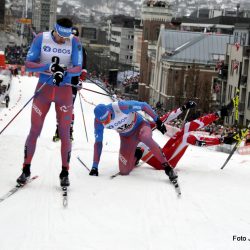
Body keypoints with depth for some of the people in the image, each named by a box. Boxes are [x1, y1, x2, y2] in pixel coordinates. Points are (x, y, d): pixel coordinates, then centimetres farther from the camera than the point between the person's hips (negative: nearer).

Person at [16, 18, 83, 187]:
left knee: (65, 133, 0)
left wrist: (64, 71, -31)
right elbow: (28, 64, -10)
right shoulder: (41, 38, -8)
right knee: (35, 130, 0)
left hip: (64, 91, 0)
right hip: (43, 89, 0)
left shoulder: (74, 42, -7)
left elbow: (78, 69, -11)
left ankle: (65, 172, 10)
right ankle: (26, 170, 11)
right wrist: (49, 67, -24)